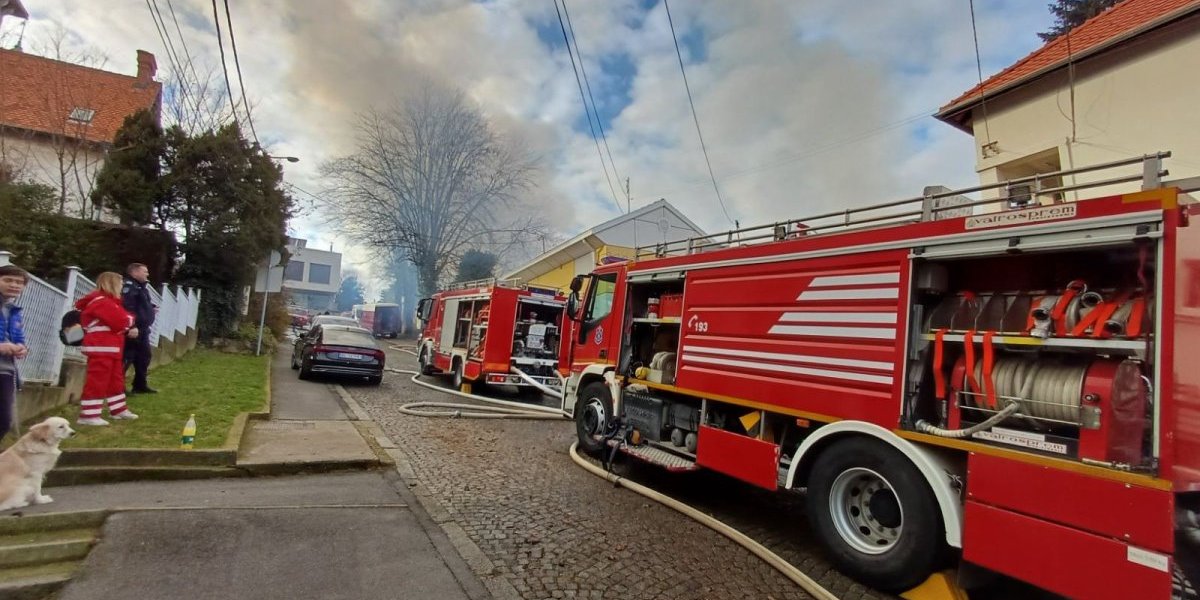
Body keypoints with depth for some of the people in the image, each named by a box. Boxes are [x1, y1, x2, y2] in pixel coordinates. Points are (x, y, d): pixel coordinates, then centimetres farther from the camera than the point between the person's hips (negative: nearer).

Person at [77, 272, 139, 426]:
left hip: (111, 348, 11)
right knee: (97, 381, -8)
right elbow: (120, 321, -23)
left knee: (116, 379, 17)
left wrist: (129, 329, -2)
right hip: (101, 348, -11)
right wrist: (130, 319, -1)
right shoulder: (101, 302, -15)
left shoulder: (107, 301, 21)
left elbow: (119, 321, 18)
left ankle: (118, 409, 27)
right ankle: (88, 415, -5)